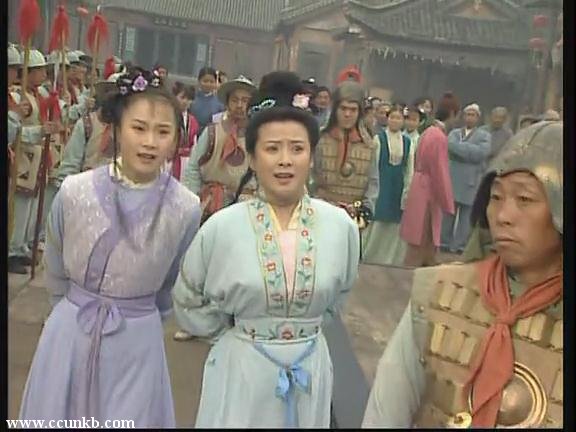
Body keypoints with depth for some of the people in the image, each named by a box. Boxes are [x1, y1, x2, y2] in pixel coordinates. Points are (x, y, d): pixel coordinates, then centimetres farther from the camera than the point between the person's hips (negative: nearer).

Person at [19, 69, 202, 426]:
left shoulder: (186, 208, -15)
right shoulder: (74, 192, -13)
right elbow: (55, 271, 5)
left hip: (137, 341, -1)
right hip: (69, 333, 1)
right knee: (59, 417, 18)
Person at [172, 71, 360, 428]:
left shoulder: (341, 226, -9)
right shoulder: (221, 227, -14)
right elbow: (188, 302, 1)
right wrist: (237, 334, 4)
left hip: (310, 370, 2)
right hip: (241, 369, -2)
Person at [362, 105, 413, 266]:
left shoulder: (407, 141, 6)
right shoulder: (379, 138, -4)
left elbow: (410, 169, 8)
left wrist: (408, 189, 4)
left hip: (399, 187, 3)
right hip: (382, 185, -3)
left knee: (396, 223, 8)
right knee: (377, 223, 1)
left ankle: (393, 257, 20)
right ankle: (372, 255, 13)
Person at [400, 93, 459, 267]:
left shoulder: (429, 131, 8)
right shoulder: (439, 137, -19)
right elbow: (440, 173, -19)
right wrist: (447, 204, -9)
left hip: (422, 191, 9)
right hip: (428, 195, -9)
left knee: (428, 246, 18)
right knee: (419, 250, 1)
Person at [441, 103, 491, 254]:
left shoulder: (484, 136, 4)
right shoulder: (454, 133, 13)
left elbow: (481, 153, -14)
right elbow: (451, 146, -9)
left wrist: (461, 147, -11)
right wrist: (471, 151, -16)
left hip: (471, 182, -3)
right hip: (453, 179, 3)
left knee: (466, 215, 0)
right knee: (449, 213, 9)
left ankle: (460, 245, 5)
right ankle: (445, 242, 17)